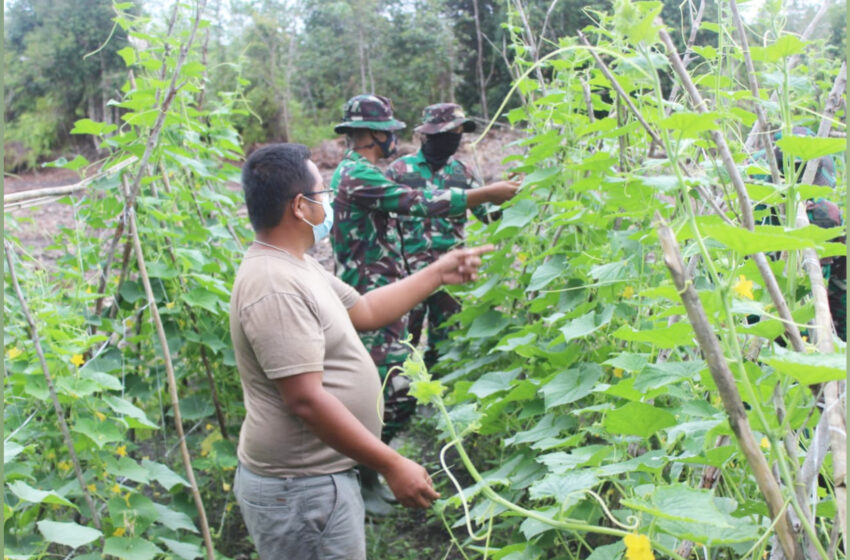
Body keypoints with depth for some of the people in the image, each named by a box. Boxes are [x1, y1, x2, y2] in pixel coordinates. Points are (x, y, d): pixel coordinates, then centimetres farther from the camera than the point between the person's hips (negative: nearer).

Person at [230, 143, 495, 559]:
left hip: (312, 477, 10)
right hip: (301, 490, -10)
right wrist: (393, 466, -23)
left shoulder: (294, 266, 8)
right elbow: (306, 400, -28)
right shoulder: (275, 287, -25)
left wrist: (437, 274, 16)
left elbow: (364, 311, 17)